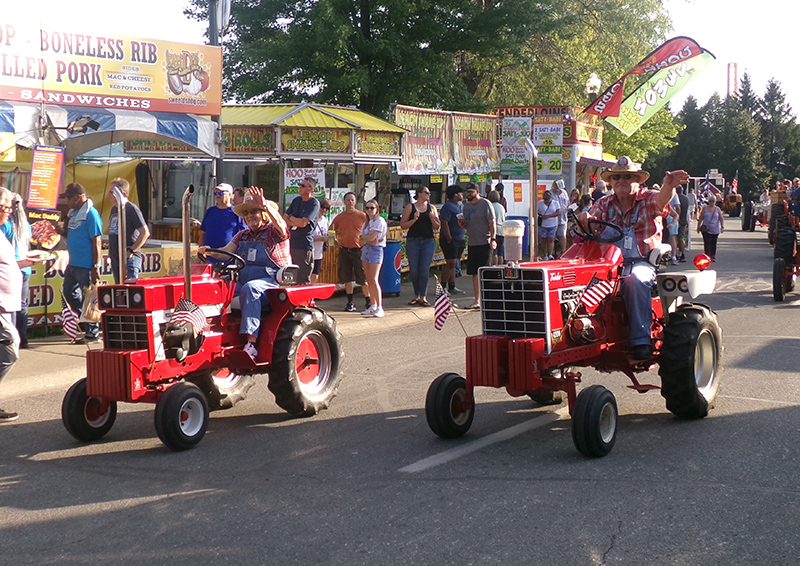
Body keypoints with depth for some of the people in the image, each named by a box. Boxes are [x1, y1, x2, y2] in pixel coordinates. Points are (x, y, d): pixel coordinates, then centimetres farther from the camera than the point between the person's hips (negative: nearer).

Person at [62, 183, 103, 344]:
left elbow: (97, 242, -19)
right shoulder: (74, 213, 13)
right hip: (73, 264, 10)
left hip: (86, 266, -10)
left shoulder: (91, 214, -15)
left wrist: (95, 267, -21)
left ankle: (92, 334, 7)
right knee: (69, 293, 15)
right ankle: (86, 322, 26)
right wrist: (62, 231, 9)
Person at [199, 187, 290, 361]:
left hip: (272, 280, -6)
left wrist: (264, 205, -34)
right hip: (243, 279, 6)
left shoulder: (273, 231, 3)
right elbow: (226, 252, 11)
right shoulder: (243, 235, 22)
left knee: (250, 288, -39)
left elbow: (280, 226, -21)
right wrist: (209, 251, -10)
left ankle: (251, 343, -45)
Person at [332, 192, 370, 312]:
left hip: (358, 250, -3)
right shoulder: (339, 217, 9)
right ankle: (350, 302, 14)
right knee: (347, 278, 5)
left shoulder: (362, 216, 1)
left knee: (363, 277, -4)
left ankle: (368, 301, 7)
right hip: (344, 251, 3)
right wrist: (336, 242, 8)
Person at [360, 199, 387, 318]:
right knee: (368, 280, 6)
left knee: (374, 280, -15)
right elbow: (362, 241, 10)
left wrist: (364, 238, 2)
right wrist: (368, 240, -9)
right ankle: (373, 306, 13)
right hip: (365, 250, 7)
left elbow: (372, 237, -14)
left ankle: (379, 308, -14)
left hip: (376, 250, -7)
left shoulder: (379, 221, -7)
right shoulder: (366, 222, 17)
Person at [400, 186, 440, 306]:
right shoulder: (410, 207, 4)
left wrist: (433, 219, -8)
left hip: (428, 242, 1)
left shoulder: (432, 208, 11)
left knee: (425, 270, -4)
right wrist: (414, 219, -13)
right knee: (414, 270, 2)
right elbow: (402, 225, 0)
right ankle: (417, 295, 15)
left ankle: (423, 297, 0)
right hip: (413, 241, -1)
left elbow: (437, 227, 11)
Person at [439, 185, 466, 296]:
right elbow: (444, 224, -19)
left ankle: (452, 287, 16)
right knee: (450, 263, -10)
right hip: (450, 240, -9)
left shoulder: (459, 206, 16)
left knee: (453, 264, 12)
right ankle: (442, 287, -5)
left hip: (459, 240, 9)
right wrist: (449, 239, -20)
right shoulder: (448, 206, -13)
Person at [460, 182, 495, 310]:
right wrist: (462, 223, 0)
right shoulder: (466, 205, 15)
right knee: (474, 274, 8)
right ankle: (477, 301, 15)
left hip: (484, 243, -7)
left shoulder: (485, 204, -6)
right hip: (472, 244, 7)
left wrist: (493, 238, -18)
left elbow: (492, 223, -9)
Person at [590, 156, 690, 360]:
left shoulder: (648, 199, 3)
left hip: (642, 261, -3)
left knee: (635, 279, -37)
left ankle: (641, 341, -35)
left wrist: (668, 186, -45)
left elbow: (662, 199, -20)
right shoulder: (603, 204, 13)